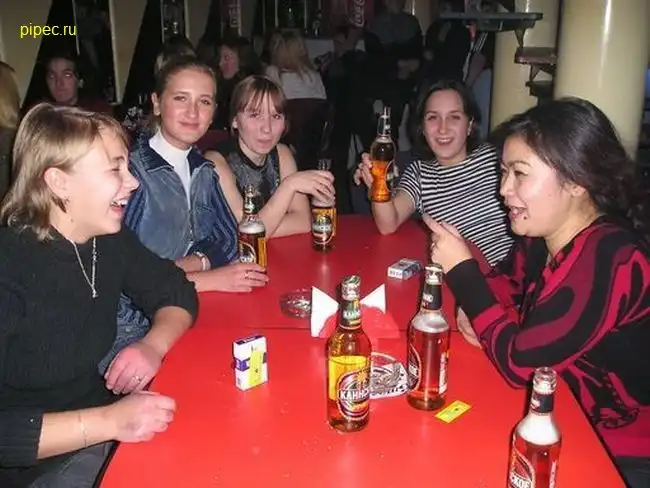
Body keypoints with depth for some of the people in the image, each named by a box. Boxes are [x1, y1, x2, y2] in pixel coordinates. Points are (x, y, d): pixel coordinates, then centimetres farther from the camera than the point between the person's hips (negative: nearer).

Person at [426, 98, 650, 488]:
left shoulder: (611, 261, -28)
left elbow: (519, 363, -28)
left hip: (618, 456, -6)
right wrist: (477, 312, -10)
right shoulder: (542, 239, -4)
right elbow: (504, 281, 13)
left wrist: (461, 267, -20)